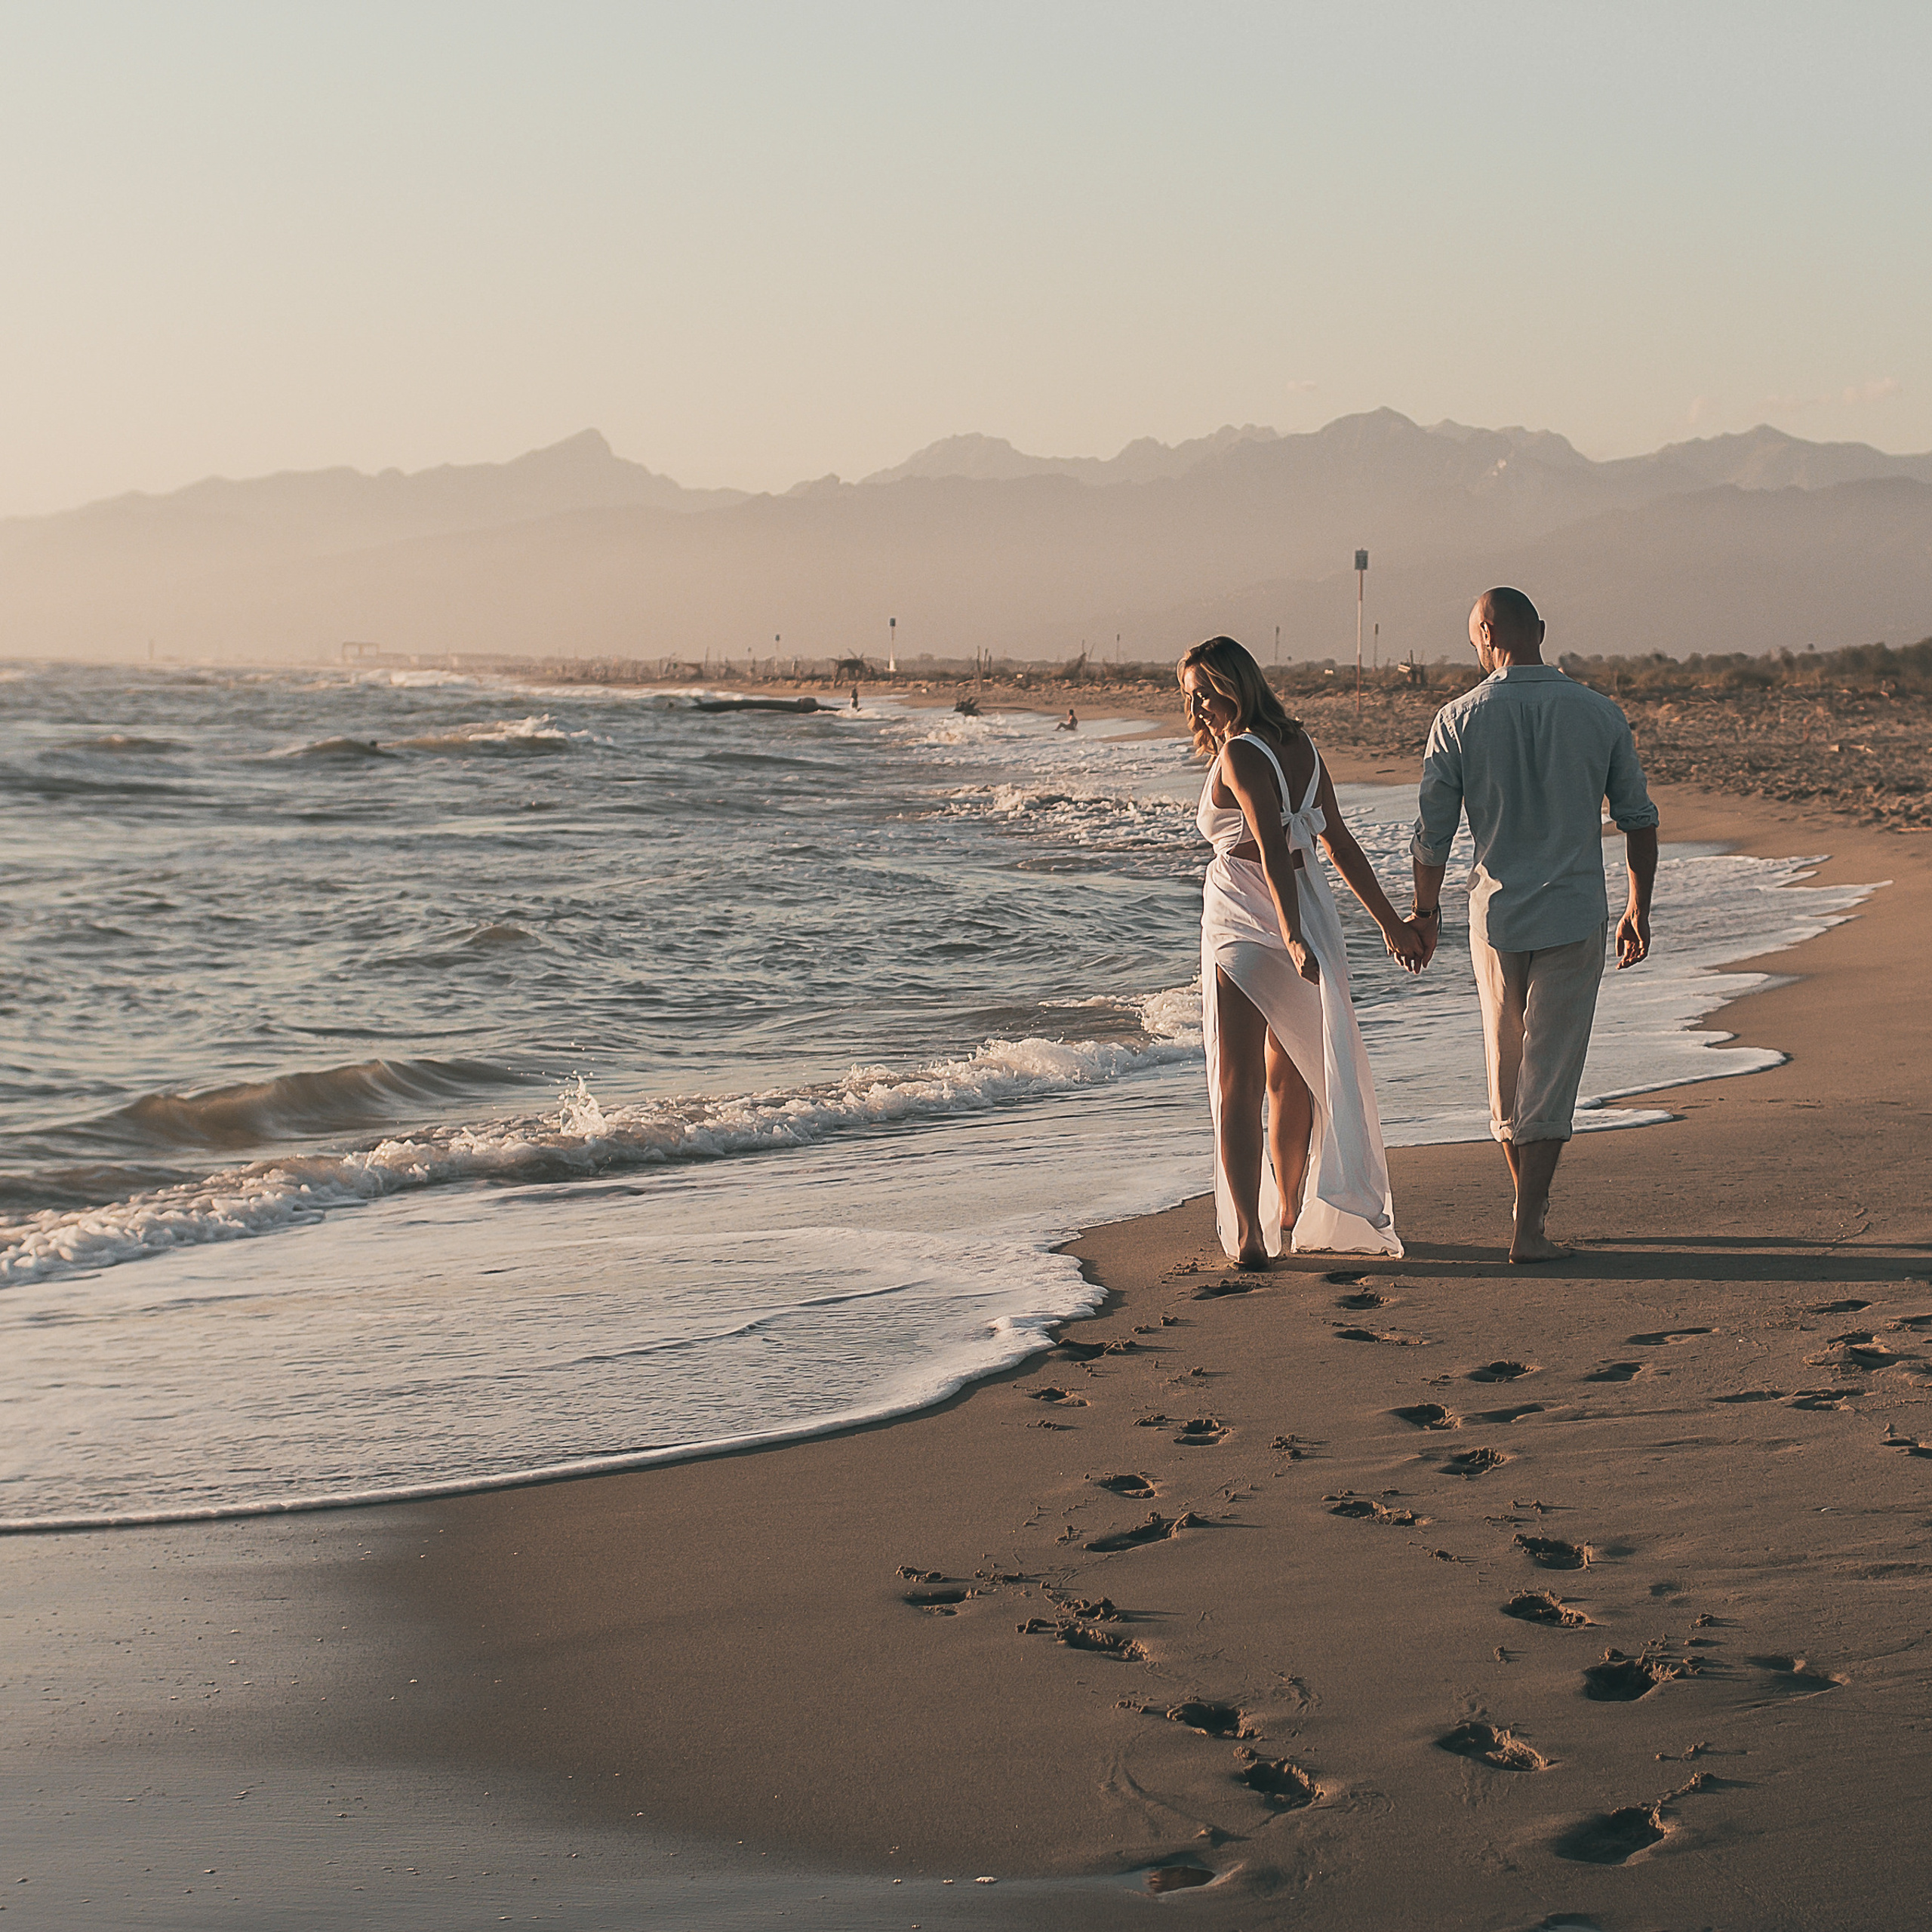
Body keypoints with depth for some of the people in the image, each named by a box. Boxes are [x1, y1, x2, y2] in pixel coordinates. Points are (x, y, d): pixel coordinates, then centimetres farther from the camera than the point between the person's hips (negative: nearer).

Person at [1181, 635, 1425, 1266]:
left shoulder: (1239, 755, -14)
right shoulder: (1300, 748, 9)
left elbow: (1273, 851, -24)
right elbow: (1340, 842, 12)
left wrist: (1291, 939, -31)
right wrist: (1390, 922, 16)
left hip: (1243, 924, -7)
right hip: (1310, 915, 7)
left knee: (1236, 1086, -4)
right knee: (1292, 1079, 21)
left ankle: (1248, 1232, -15)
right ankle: (1290, 1215, 34)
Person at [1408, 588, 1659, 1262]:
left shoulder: (1459, 721, -6)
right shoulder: (1600, 714, -3)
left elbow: (1434, 833, -3)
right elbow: (1639, 820, 4)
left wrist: (1426, 912, 11)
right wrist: (1638, 909, 16)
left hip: (1496, 915, 0)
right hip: (1575, 916, 0)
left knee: (1507, 1066, 17)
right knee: (1551, 1072, 1)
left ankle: (1532, 1204, 26)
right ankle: (1530, 1230, -5)